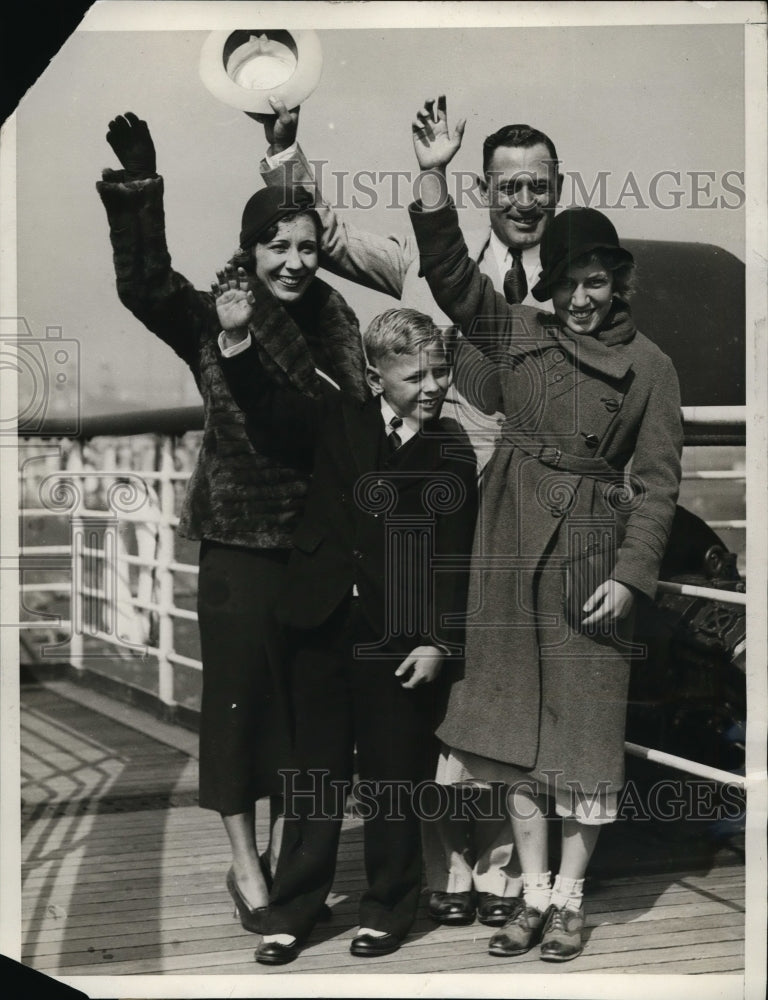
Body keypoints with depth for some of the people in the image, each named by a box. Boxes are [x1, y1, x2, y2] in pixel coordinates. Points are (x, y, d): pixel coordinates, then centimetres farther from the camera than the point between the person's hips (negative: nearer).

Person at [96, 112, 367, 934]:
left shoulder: (333, 320, 4)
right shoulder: (212, 321, -5)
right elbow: (142, 284, -22)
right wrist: (137, 191, -35)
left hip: (318, 543, 3)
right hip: (240, 546, -3)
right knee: (238, 698, 5)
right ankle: (245, 865, 21)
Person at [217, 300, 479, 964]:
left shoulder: (453, 453, -2)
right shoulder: (338, 421, 5)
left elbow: (453, 558, -4)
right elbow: (265, 407, 8)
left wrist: (439, 642, -9)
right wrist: (238, 338, -8)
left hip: (402, 639, -2)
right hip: (325, 627, 2)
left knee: (393, 779, 8)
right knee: (315, 772, 11)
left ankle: (389, 908, 25)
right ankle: (293, 910, 21)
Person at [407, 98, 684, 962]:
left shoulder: (649, 366, 1)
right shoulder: (519, 337, 8)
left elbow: (656, 482, -2)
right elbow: (449, 273, 0)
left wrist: (629, 575, -9)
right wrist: (435, 177, -10)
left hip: (591, 556, -3)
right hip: (513, 550, 3)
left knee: (583, 728, 3)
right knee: (516, 720, 7)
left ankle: (569, 897, 16)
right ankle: (532, 892, 19)